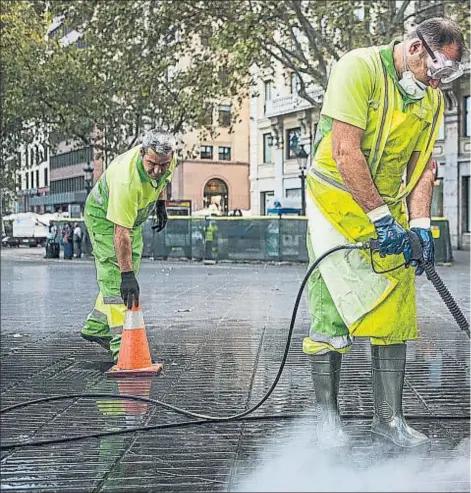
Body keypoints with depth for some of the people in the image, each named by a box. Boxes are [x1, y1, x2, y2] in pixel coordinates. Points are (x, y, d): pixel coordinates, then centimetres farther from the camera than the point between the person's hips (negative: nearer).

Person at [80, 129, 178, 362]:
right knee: (116, 276, -15)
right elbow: (121, 233, -43)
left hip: (133, 216, 8)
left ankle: (96, 327, 25)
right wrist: (127, 275, -44)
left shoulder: (169, 159, -22)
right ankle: (121, 343, -18)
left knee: (128, 271, 12)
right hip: (103, 215, -8)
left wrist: (160, 204, 12)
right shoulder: (127, 179, -44)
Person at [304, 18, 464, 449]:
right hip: (337, 203, -6)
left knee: (393, 317, 3)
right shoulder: (360, 68, -15)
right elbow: (346, 153, -21)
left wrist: (420, 225, -6)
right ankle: (328, 416, 8)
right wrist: (381, 217, -22)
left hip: (390, 211, 6)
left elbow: (422, 165, 8)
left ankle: (389, 418, 12)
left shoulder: (432, 98, 6)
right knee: (333, 314, -5)